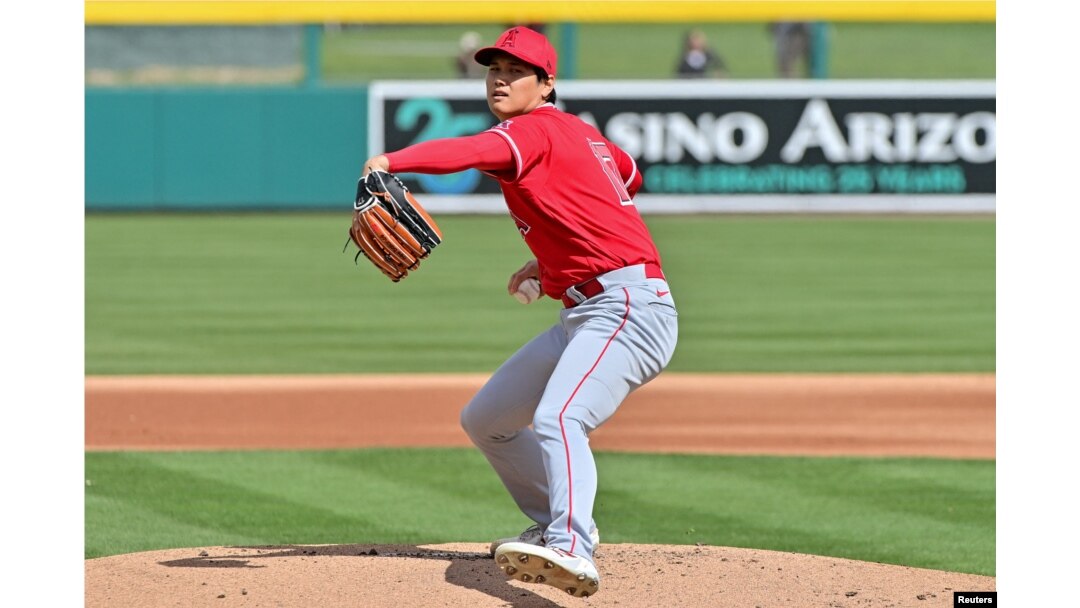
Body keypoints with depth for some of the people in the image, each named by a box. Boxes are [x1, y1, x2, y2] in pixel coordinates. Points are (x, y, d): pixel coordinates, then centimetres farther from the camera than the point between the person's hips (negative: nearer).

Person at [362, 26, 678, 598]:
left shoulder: (537, 129, -8)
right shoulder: (575, 133, 19)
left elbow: (473, 151, -29)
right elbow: (629, 177, 36)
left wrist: (392, 161, -46)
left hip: (629, 306, -11)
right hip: (582, 315, 11)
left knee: (556, 419, -34)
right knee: (484, 420, 19)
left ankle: (572, 552, -53)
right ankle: (555, 524, 31)